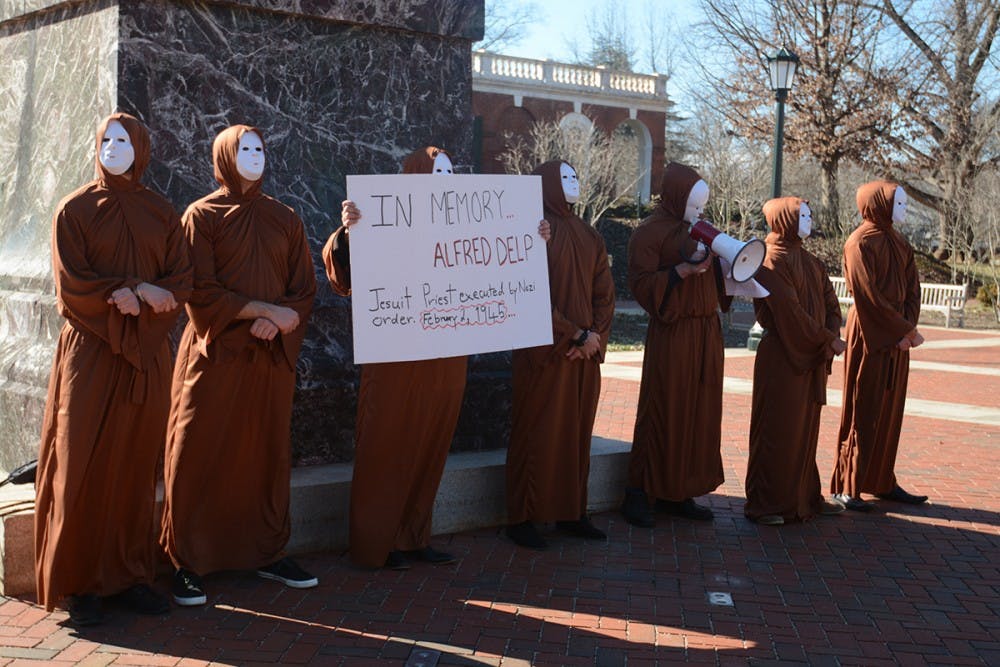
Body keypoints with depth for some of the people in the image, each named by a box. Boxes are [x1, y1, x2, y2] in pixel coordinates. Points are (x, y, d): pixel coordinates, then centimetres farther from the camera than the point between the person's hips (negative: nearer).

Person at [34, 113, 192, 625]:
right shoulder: (75, 210, 3)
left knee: (137, 467, 5)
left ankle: (130, 575, 13)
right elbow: (71, 284, -8)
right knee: (83, 469, -4)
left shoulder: (162, 214, 11)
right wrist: (140, 290, -12)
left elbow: (181, 284, 2)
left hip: (146, 357, 3)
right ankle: (78, 583, 3)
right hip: (90, 353, -3)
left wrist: (130, 296, -15)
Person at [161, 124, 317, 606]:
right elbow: (201, 292, -9)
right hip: (214, 355, -4)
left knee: (268, 455, 7)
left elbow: (304, 289, 8)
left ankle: (268, 553, 18)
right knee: (199, 457, -4)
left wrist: (277, 323, -11)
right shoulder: (201, 216, 1)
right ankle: (188, 564, 3)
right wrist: (266, 309, -14)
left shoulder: (284, 219, 13)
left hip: (272, 356, 4)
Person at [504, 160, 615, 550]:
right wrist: (576, 335, -15)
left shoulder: (589, 237, 14)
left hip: (585, 354, 6)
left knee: (578, 433, 10)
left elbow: (604, 294, 11)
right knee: (538, 433, -1)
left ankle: (572, 513, 20)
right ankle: (522, 519, 7)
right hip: (544, 353, -6)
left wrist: (595, 336, -5)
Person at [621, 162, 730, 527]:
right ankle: (638, 493, 5)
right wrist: (682, 270, -25)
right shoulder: (649, 233, -7)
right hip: (672, 335, -8)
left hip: (706, 333, 8)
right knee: (663, 412, -4)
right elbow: (640, 283, -15)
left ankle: (678, 493, 15)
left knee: (700, 413, 7)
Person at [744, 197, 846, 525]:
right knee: (777, 430, -3)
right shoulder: (772, 262, -11)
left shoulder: (810, 262, 16)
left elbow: (830, 301, 11)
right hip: (781, 359, -8)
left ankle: (805, 497, 22)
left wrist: (832, 339, -7)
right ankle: (763, 504, 5)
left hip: (813, 358, 8)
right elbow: (790, 311, -18)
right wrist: (828, 338, -13)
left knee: (806, 429, 13)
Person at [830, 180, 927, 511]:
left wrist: (907, 328, -7)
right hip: (869, 337, -7)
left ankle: (883, 482, 20)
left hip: (897, 339, 7)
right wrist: (906, 330, -14)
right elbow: (868, 295, -17)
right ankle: (846, 486, 3)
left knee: (890, 412, 11)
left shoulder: (900, 244, 14)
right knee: (862, 412, -4)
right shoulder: (860, 243, -10)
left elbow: (913, 288, 10)